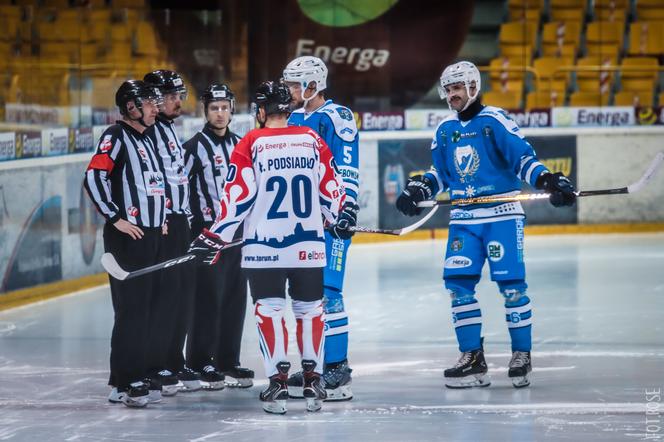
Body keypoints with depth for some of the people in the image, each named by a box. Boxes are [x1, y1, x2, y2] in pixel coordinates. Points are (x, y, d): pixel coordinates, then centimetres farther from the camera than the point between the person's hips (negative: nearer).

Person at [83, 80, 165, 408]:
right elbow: (93, 178, -19)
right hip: (126, 236, -9)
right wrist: (116, 218, -19)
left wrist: (160, 217, 20)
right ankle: (124, 384, -12)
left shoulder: (146, 140, 20)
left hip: (151, 236, 9)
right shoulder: (116, 136, -9)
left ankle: (135, 378, 16)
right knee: (130, 309, -12)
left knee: (144, 307, 10)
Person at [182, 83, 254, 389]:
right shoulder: (195, 147, -6)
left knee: (235, 298, 7)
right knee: (208, 298, -7)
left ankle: (228, 361, 15)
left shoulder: (240, 145, 13)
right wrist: (193, 229, -12)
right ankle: (200, 364, -1)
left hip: (237, 232, 6)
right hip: (207, 232, -6)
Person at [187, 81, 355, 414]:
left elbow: (238, 196, -7)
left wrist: (216, 237, -1)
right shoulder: (312, 140, 4)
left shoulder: (251, 144, -5)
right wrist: (341, 219, 28)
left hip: (264, 248, -3)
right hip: (309, 245, 3)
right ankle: (313, 381, 13)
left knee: (269, 309, 4)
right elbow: (331, 186, 10)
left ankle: (277, 382, -3)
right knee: (310, 308, 13)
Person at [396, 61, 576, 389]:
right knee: (458, 284, -3)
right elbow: (441, 173, 22)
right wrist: (418, 190, 6)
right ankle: (472, 358, 4)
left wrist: (548, 181, -24)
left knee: (511, 284, -6)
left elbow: (523, 158, -11)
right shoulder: (445, 130, 12)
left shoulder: (495, 121, -7)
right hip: (463, 218, 6)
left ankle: (522, 355, 5)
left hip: (501, 214, -5)